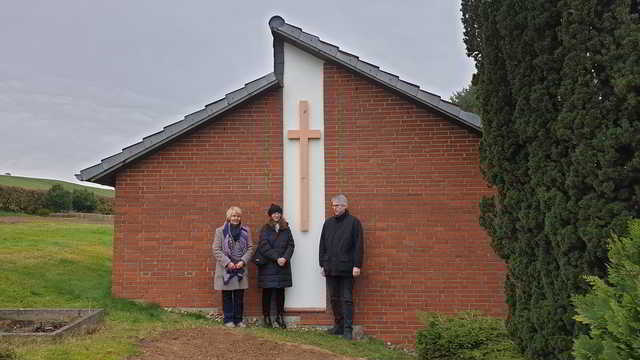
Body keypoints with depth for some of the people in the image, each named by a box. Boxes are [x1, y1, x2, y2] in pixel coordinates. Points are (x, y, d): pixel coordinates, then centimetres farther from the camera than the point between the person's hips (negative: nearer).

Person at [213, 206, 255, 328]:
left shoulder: (246, 231, 6)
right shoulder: (220, 231, -2)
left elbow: (250, 248, 6)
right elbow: (216, 250, -5)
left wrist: (243, 261, -9)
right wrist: (227, 262, -13)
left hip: (241, 269, 2)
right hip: (225, 269, -2)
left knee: (239, 296, 8)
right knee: (227, 296, 5)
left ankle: (238, 319, 18)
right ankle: (228, 320, 15)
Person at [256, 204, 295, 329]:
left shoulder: (286, 229, 10)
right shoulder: (265, 229, 0)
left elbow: (291, 245, 5)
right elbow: (264, 247, -9)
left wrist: (285, 258, -11)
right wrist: (276, 258, -15)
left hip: (283, 265, 3)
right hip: (268, 265, -3)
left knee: (280, 291, 7)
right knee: (267, 291, 2)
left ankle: (279, 316, 16)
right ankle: (266, 316, 12)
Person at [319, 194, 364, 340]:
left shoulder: (353, 222, -1)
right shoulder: (328, 223, 13)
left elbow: (358, 246, -5)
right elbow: (322, 245, 16)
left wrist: (357, 265, -10)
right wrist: (322, 264, 11)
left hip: (346, 268, -5)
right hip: (330, 268, 5)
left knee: (347, 299, -2)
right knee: (334, 298, 11)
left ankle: (348, 329, 2)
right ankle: (339, 325, 21)